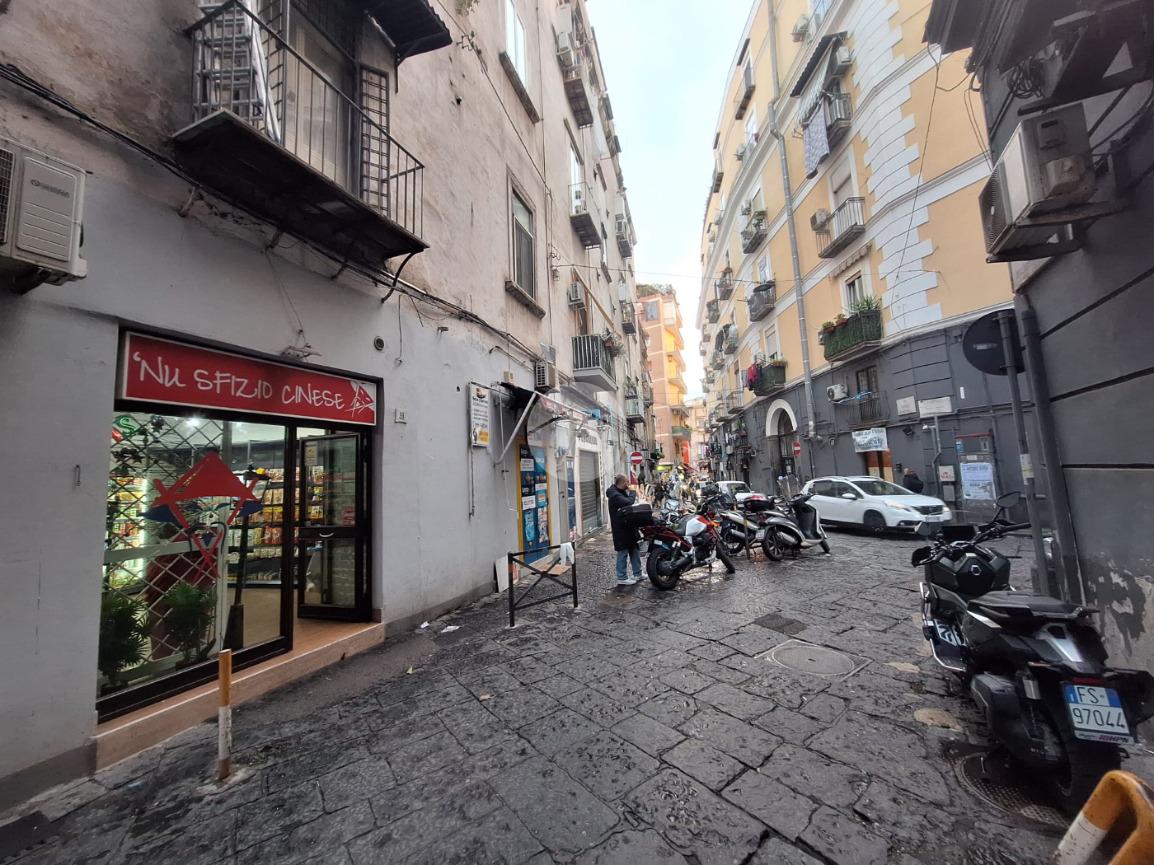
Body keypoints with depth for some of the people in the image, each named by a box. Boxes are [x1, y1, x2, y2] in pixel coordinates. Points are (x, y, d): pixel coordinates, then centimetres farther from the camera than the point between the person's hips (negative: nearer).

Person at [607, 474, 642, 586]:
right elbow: (629, 503, -33)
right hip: (621, 529, -10)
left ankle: (637, 574, 28)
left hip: (628, 526, 10)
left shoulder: (620, 493, 12)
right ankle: (621, 578, 10)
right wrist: (632, 493, -16)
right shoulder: (615, 495, -20)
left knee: (634, 550, 16)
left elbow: (628, 502, 16)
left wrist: (630, 494, -3)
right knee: (623, 552, -1)